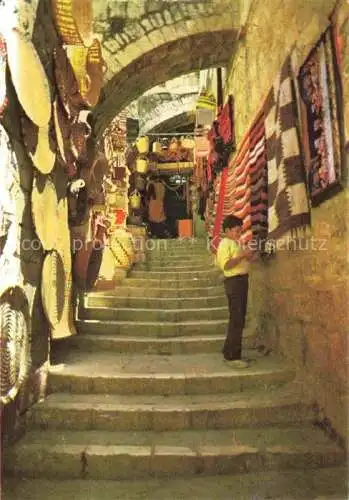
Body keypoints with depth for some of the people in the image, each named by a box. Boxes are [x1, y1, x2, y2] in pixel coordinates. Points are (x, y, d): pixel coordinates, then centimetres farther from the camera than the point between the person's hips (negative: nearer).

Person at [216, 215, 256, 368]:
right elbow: (226, 265, -23)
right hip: (234, 281, -10)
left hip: (242, 280, 10)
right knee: (236, 320, -7)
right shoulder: (225, 244, -11)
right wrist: (242, 255, -22)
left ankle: (229, 351, 26)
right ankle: (232, 356, 1)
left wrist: (248, 258, 10)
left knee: (239, 318, 15)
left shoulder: (236, 243, 18)